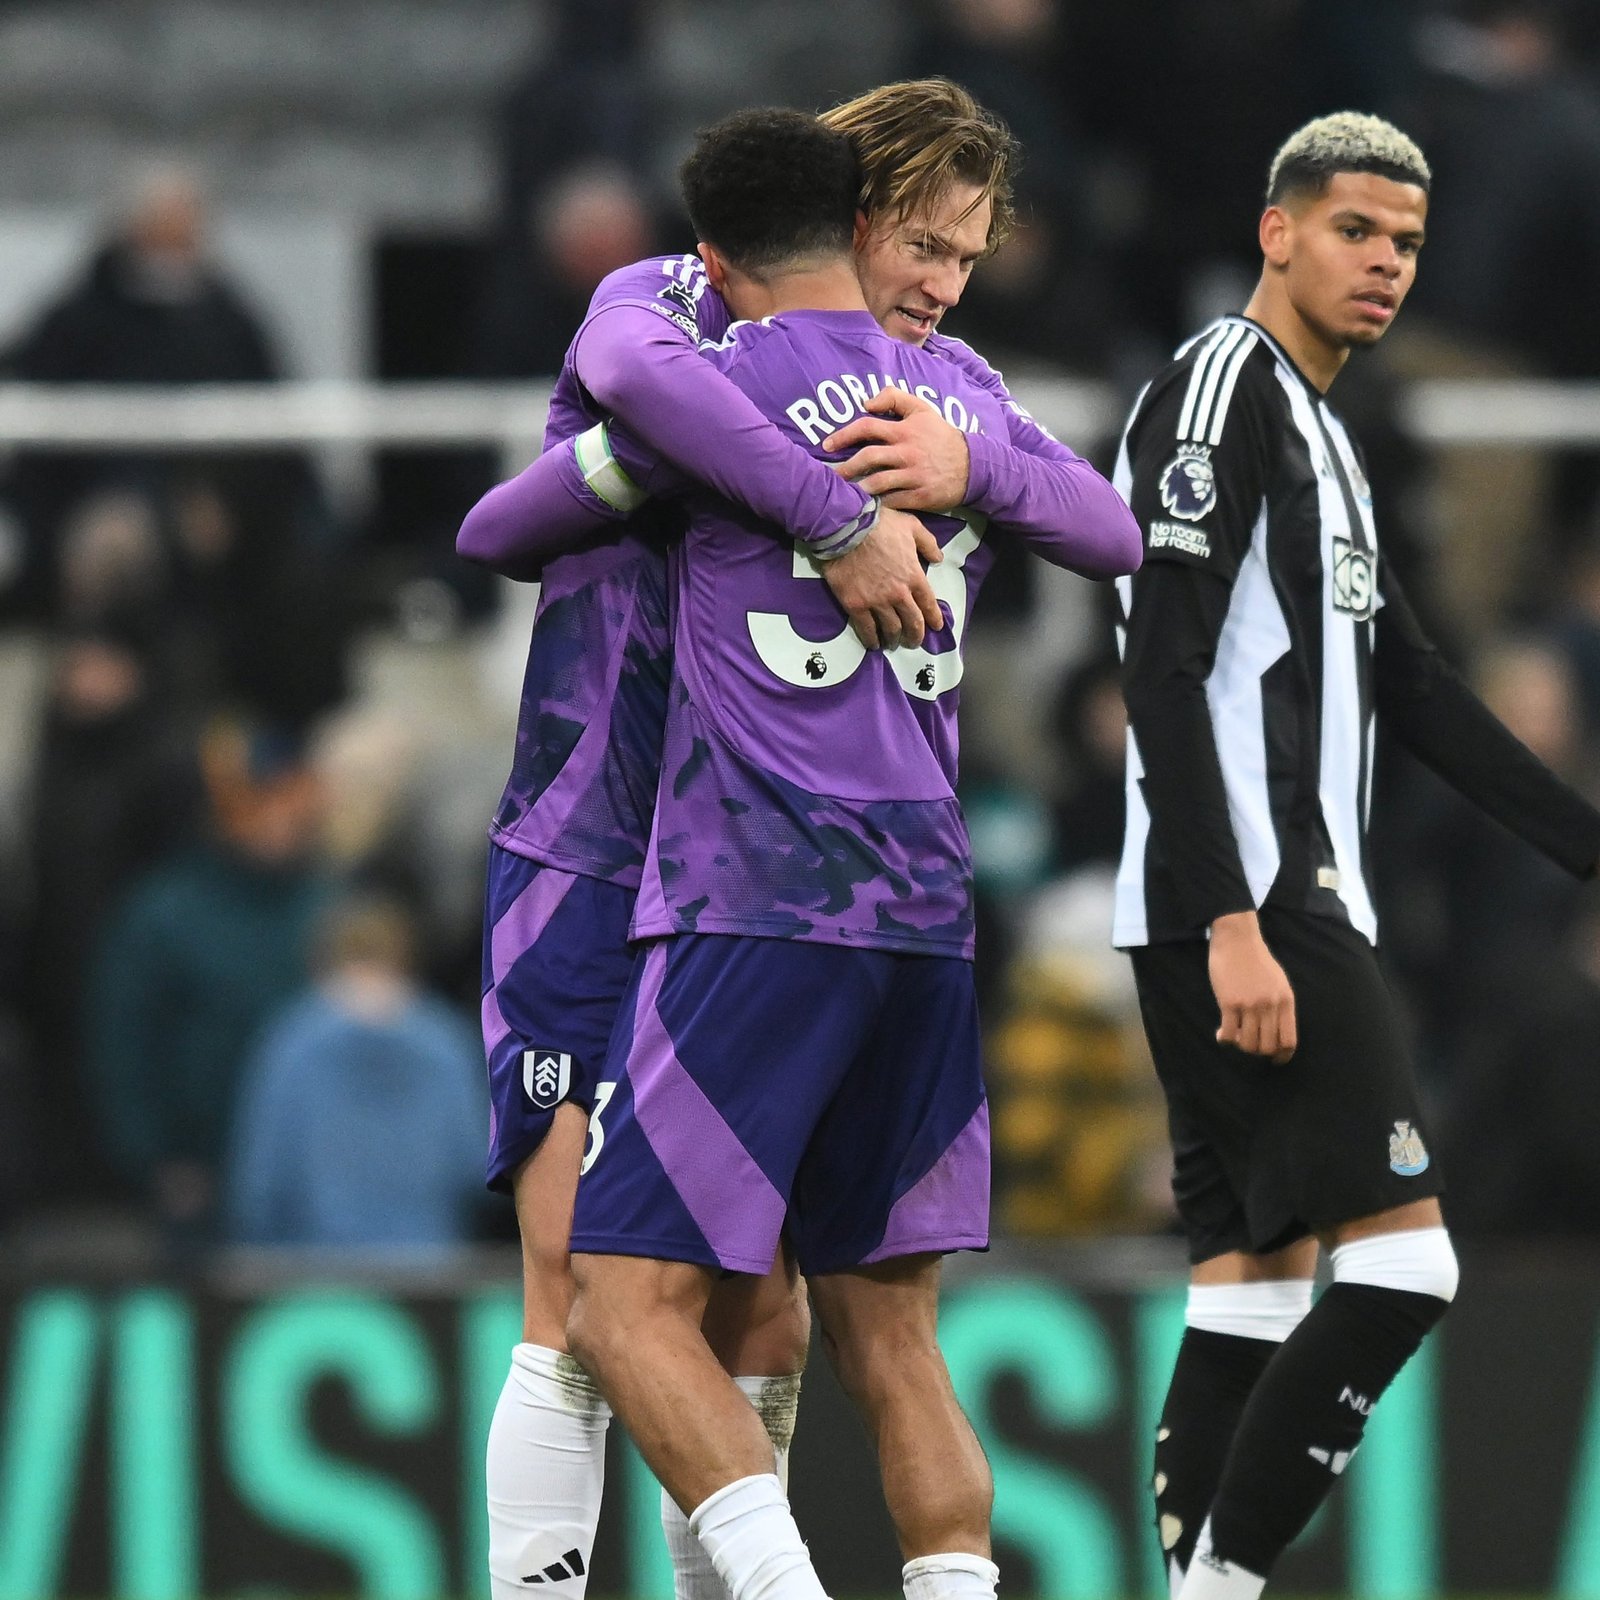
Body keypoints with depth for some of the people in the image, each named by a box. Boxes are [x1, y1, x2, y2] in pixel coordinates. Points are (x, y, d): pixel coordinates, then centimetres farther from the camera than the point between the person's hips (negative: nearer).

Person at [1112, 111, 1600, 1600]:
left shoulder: (1319, 430, 23)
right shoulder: (1220, 386, -8)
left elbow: (1409, 687, 26)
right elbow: (1162, 676, -17)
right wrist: (1234, 925, -24)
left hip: (1290, 910, 10)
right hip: (1245, 907, -10)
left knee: (1253, 1282, 6)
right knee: (1400, 1254, -14)